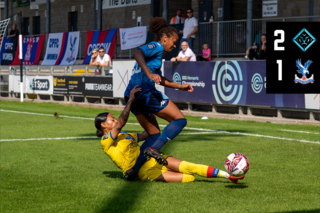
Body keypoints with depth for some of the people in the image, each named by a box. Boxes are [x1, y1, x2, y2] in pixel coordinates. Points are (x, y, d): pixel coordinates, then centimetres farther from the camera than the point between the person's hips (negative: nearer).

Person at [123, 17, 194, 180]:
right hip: (146, 92, -10)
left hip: (132, 96, 10)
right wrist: (149, 74, -34)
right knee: (180, 120, -5)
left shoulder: (155, 50, 29)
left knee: (154, 135, 16)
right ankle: (154, 149, -21)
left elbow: (159, 79, 39)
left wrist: (179, 86, 40)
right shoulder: (157, 46, -2)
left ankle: (135, 169, 6)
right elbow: (137, 53, -23)